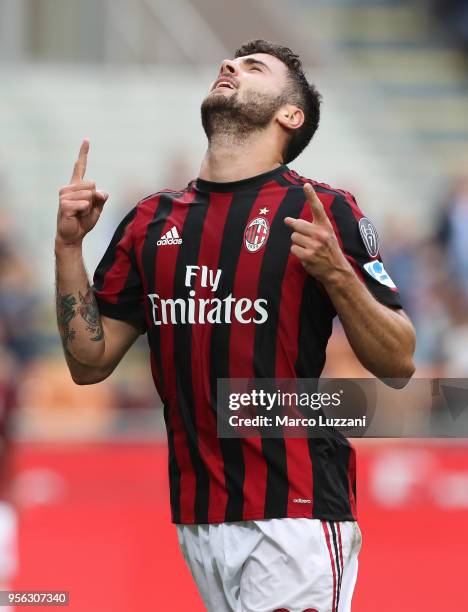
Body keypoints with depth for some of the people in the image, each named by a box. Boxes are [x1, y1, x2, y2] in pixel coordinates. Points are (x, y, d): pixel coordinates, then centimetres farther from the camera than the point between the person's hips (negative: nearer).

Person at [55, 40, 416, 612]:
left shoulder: (324, 211, -1)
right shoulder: (151, 219, 12)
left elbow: (398, 363, -3)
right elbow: (90, 361, 13)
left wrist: (335, 273, -18)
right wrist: (68, 246, 2)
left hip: (294, 512, -4)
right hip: (196, 516, 4)